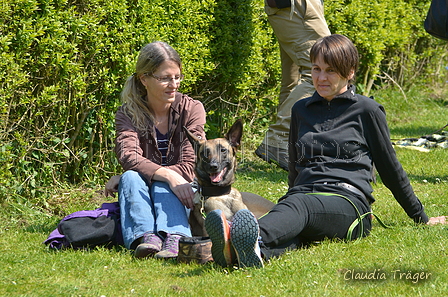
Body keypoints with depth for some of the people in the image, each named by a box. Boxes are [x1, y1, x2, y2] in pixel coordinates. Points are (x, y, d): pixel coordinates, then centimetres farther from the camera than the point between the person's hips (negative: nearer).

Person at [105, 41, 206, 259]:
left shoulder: (191, 109, -6)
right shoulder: (128, 114, -3)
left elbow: (189, 167, -15)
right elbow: (129, 157, -22)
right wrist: (169, 176, -42)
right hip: (142, 197, 1)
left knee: (162, 185, -32)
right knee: (131, 178, -30)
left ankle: (175, 237, -59)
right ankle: (146, 237, -53)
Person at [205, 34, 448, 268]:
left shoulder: (366, 110, 9)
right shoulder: (301, 110, 24)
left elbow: (389, 168, 16)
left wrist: (421, 218, 20)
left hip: (349, 202, -4)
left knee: (298, 206, -40)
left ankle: (254, 239, -71)